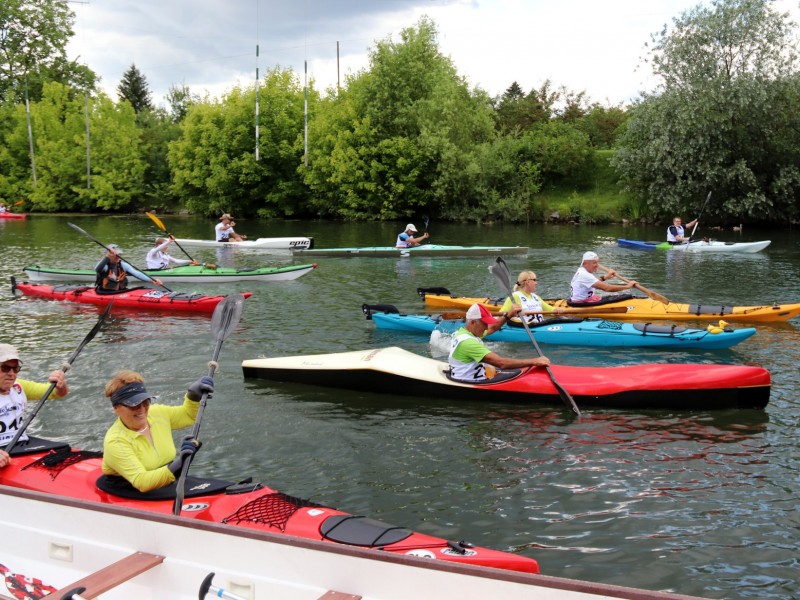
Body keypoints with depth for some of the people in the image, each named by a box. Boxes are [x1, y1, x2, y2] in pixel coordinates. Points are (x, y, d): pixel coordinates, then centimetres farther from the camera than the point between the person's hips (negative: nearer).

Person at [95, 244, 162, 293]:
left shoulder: (123, 265, 4)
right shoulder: (105, 264, -8)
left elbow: (136, 273, -7)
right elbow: (97, 270, -32)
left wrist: (152, 280, -22)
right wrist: (107, 257, -45)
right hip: (104, 293, -4)